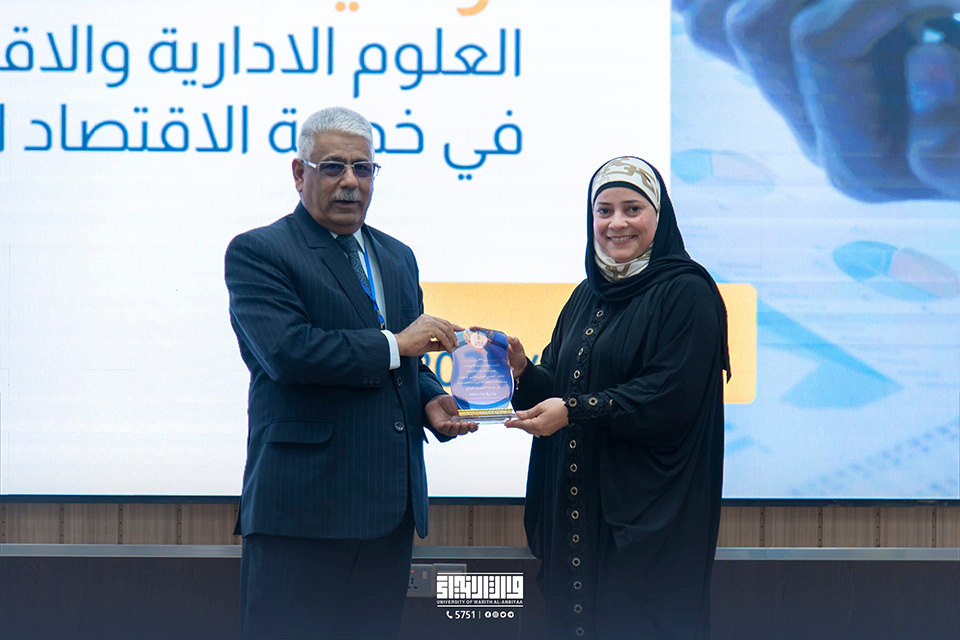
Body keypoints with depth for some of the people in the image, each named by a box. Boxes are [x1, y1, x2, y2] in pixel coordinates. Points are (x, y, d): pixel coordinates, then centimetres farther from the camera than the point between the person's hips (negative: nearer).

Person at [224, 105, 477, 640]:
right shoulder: (257, 252, -4)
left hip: (390, 507, 7)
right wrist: (393, 344, -13)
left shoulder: (397, 256, 19)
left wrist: (431, 401, 2)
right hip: (303, 509, -7)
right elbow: (287, 351, -20)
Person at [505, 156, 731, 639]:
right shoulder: (587, 296, 15)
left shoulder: (687, 293, -7)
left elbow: (672, 395, -17)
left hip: (650, 505, -7)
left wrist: (575, 411, -21)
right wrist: (524, 371, -6)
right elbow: (561, 388, 15)